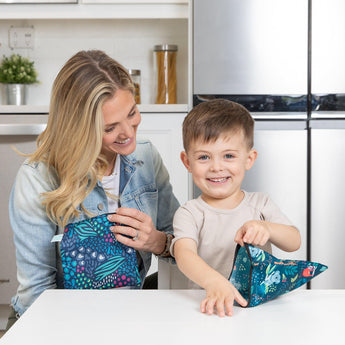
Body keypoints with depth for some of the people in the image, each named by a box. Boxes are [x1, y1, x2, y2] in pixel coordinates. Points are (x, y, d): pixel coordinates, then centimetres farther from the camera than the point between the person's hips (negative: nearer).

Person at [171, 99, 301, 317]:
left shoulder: (260, 204, 11)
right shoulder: (190, 214, 1)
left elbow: (295, 242, 2)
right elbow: (184, 254, -17)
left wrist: (266, 229, -20)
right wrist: (214, 282, -38)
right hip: (210, 306, -1)